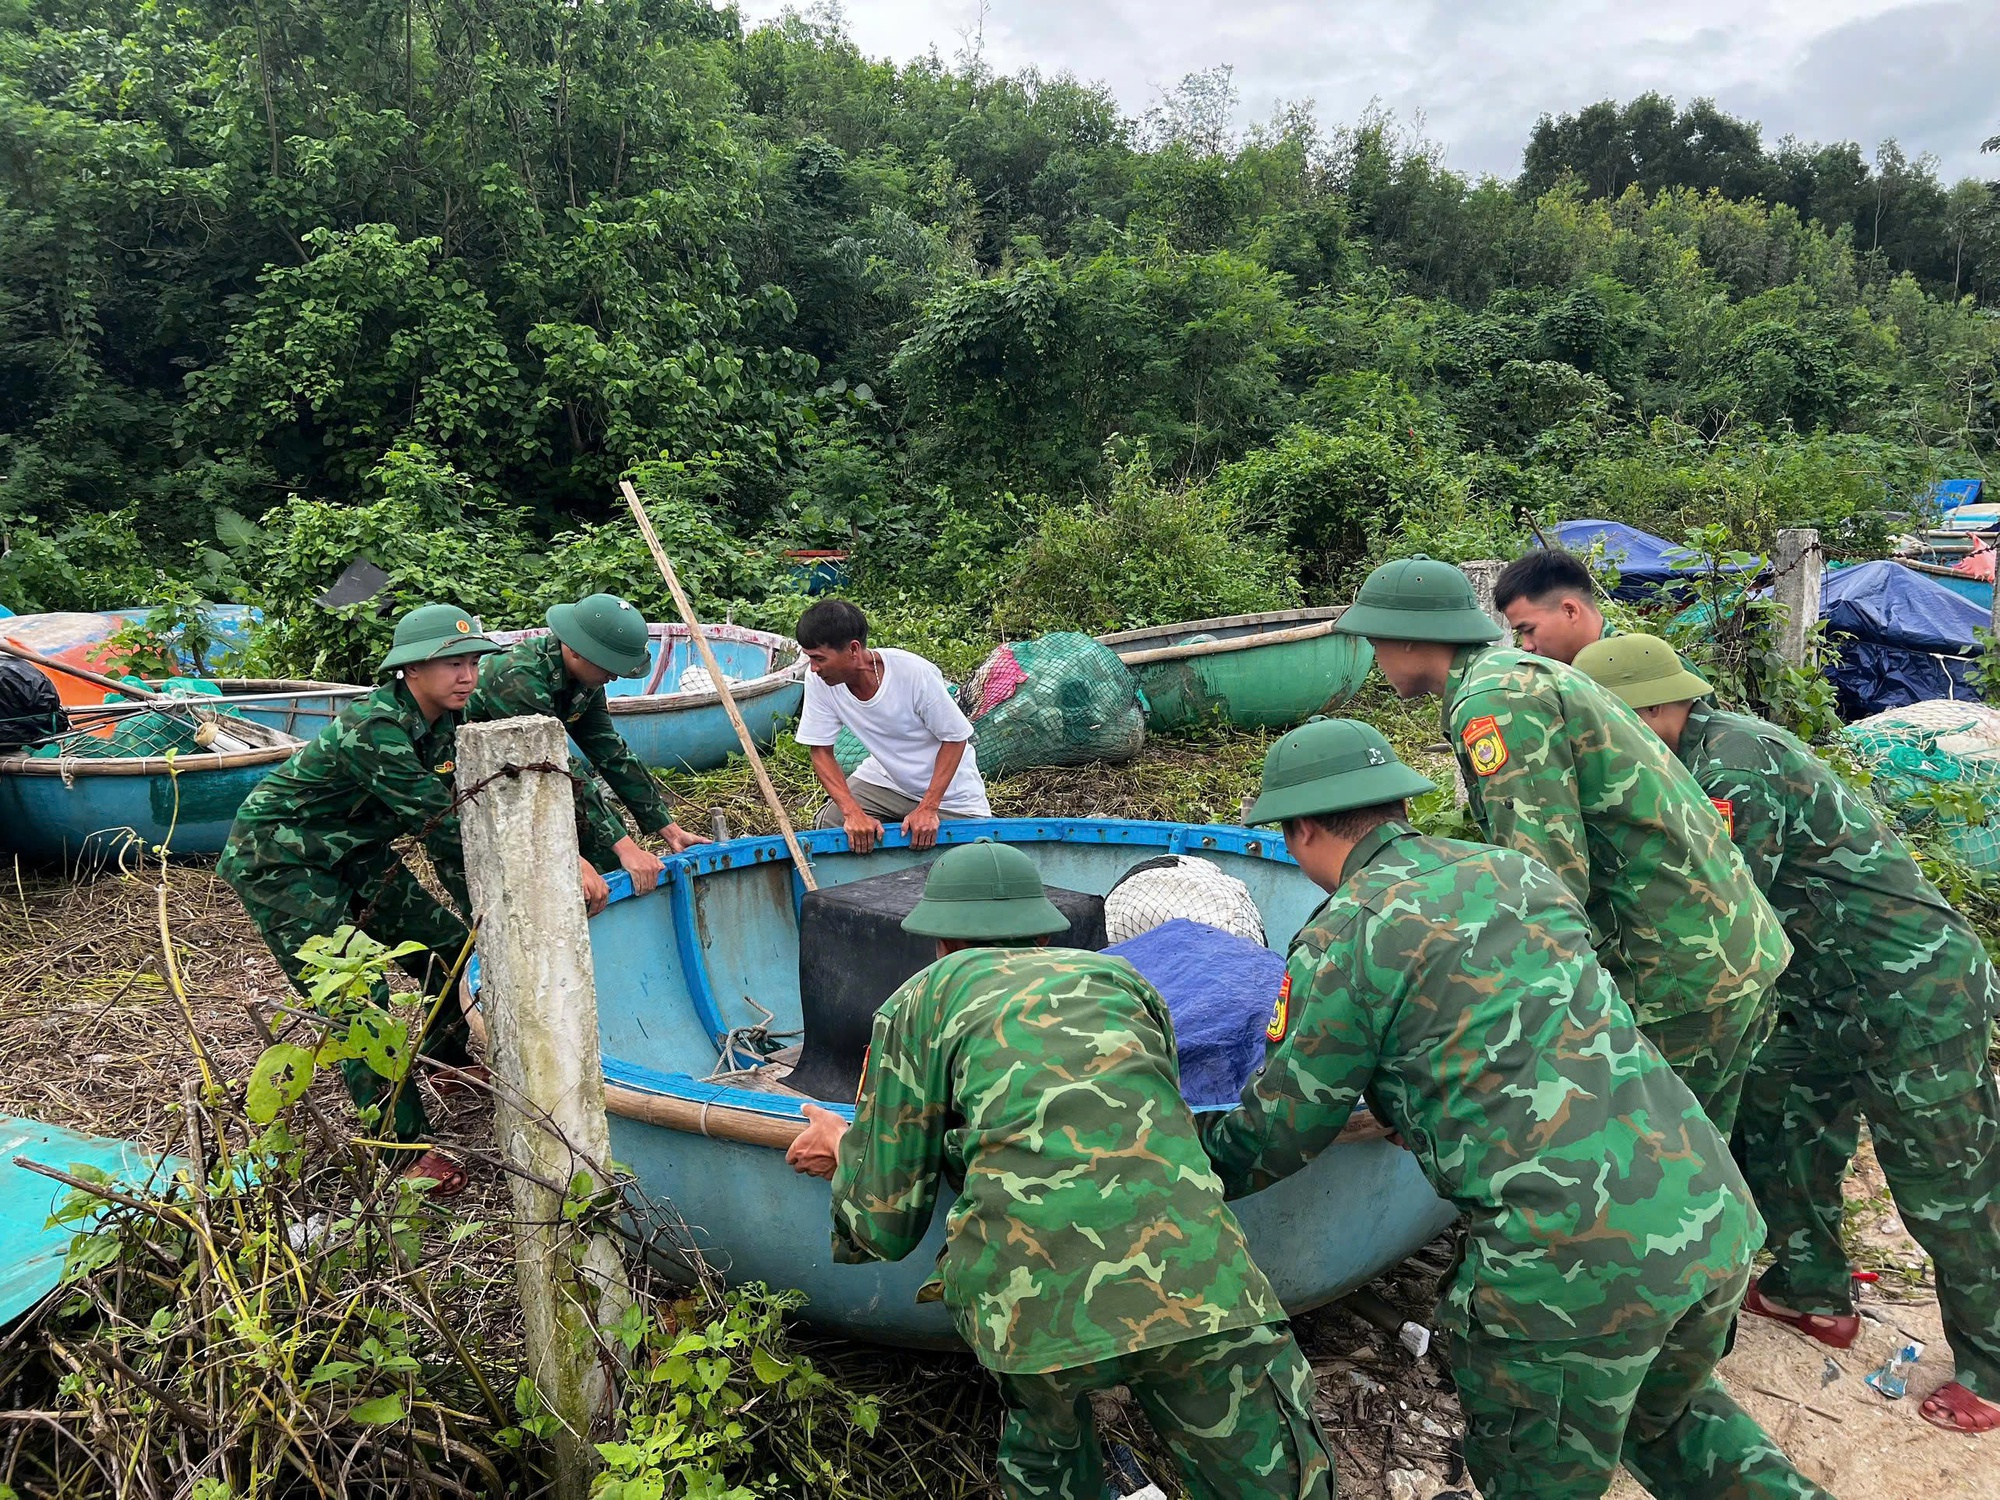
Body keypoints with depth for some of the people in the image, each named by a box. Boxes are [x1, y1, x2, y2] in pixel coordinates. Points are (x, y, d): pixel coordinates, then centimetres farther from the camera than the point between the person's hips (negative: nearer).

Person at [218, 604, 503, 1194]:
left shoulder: (442, 722, -7)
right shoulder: (374, 728, -32)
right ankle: (405, 1145, -1)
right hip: (280, 861, -8)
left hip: (351, 851, 8)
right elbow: (438, 826, -32)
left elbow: (443, 823, -3)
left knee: (450, 947, 10)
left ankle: (451, 1055, 37)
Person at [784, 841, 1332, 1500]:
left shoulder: (920, 1001, 16)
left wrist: (844, 1151, 37)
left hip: (1030, 1305, 0)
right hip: (1195, 1286, 1)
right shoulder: (1119, 975, 25)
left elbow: (886, 1228, 16)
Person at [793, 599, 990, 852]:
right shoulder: (819, 680, -20)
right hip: (885, 777, 3)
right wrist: (853, 812, -27)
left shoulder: (915, 673, -31)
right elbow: (822, 752, -12)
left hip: (947, 786, -2)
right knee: (829, 824, -18)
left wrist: (928, 809, -24)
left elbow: (955, 739, -19)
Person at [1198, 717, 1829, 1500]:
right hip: (1714, 1215, 7)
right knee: (1670, 1413, 34)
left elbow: (1279, 1135, 1)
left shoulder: (1342, 941, -7)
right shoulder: (1520, 870, 13)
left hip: (1573, 1263, -7)